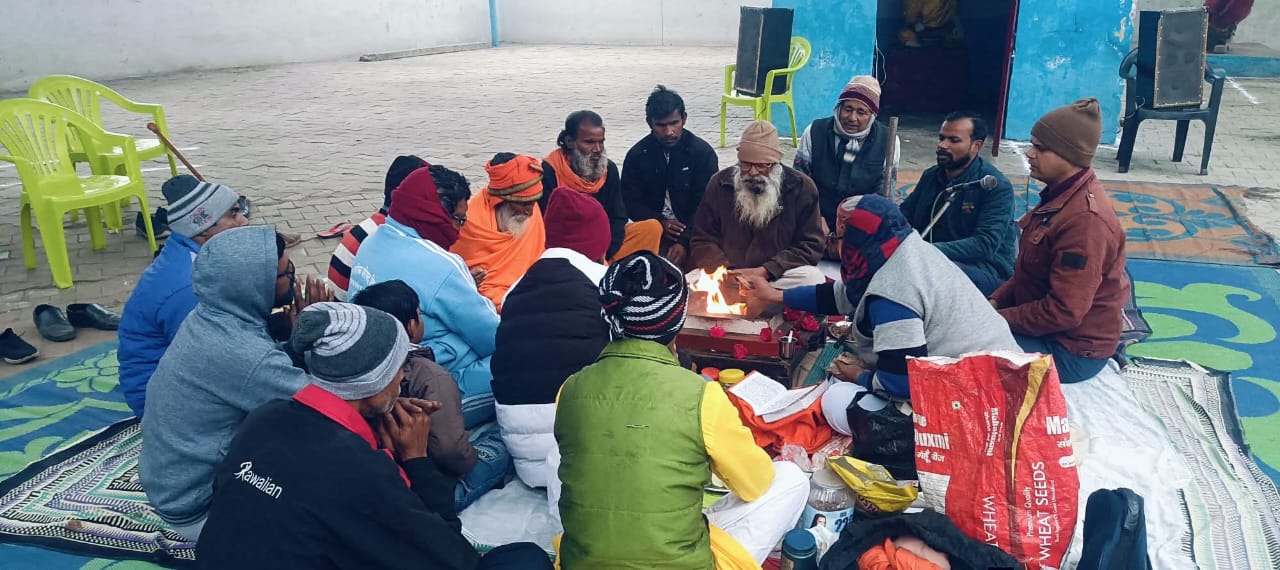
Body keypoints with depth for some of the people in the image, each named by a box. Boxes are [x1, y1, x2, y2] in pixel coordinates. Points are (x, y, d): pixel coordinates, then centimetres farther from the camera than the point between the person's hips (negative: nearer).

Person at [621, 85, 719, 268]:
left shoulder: (703, 152, -3)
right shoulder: (637, 155, 4)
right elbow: (630, 202, 5)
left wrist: (685, 241, -21)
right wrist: (660, 222, -13)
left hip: (692, 232, 0)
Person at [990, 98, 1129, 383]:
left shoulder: (1085, 220, -28)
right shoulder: (1062, 194, 3)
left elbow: (1063, 312, -27)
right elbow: (1028, 268, 13)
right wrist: (996, 301, 0)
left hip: (1072, 351, -9)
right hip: (1044, 321, 9)